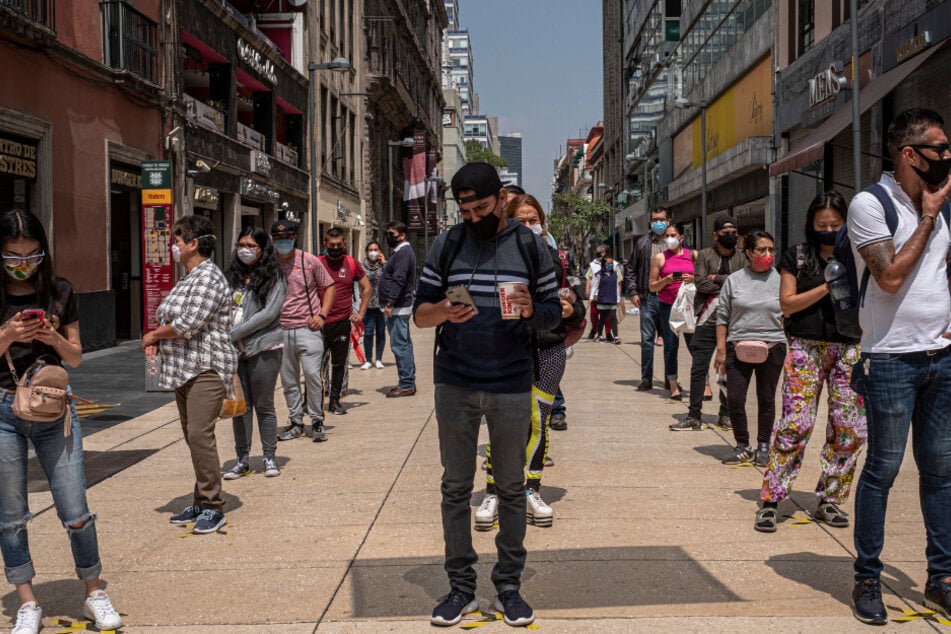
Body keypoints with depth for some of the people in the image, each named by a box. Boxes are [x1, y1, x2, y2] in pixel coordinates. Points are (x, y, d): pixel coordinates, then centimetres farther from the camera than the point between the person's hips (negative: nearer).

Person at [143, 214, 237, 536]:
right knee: (193, 436, 12)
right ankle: (201, 502, 20)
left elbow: (189, 324, -21)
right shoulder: (188, 278, 17)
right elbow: (174, 319, 26)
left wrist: (154, 334, -5)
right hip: (184, 369, 10)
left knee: (200, 434, -15)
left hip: (206, 369, -10)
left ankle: (213, 508, -8)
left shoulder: (209, 277, -14)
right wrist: (158, 340, 5)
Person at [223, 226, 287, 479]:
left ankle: (270, 458, 14)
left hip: (263, 350, -5)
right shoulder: (234, 277, 12)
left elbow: (268, 313, -13)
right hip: (234, 351, 5)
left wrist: (234, 334, -15)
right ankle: (242, 460, 14)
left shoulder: (273, 278, -3)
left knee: (264, 406, 3)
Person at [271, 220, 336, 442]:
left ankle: (317, 420, 5)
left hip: (308, 328, -2)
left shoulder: (309, 261, 0)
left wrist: (321, 315, -3)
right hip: (280, 330, 3)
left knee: (312, 374, -10)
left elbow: (329, 286, 8)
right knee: (288, 380, 8)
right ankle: (296, 422, 21)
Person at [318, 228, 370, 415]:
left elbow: (366, 288, 15)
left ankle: (334, 401, 17)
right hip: (320, 323, -2)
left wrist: (361, 313, 9)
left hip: (343, 322, 2)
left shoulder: (352, 264, 6)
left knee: (339, 364, 8)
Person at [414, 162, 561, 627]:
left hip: (511, 387, -1)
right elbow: (419, 313, 4)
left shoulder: (530, 247, 2)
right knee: (455, 487, 7)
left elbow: (553, 314, 5)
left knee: (511, 488, 8)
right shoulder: (446, 245, 4)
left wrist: (531, 310, -18)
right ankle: (460, 586, 17)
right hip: (455, 385, 1)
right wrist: (444, 311, -18)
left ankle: (509, 586, 19)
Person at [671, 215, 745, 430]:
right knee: (698, 369, -2)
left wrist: (717, 279, -10)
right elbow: (700, 282, -9)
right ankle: (694, 416, 4)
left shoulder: (742, 257, 6)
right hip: (707, 321, -1)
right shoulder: (705, 255, 4)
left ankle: (726, 414, 20)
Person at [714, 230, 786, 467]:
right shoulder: (734, 280, 4)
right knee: (734, 399, -1)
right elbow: (722, 316, 5)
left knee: (766, 400, 9)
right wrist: (721, 349, 0)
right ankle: (742, 446, 15)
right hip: (738, 347, 1)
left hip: (772, 348, 0)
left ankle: (763, 446, 22)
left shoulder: (780, 280, 3)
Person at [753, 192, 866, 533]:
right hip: (806, 348, -2)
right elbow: (787, 304, -1)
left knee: (850, 427, 0)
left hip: (849, 349, 3)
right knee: (796, 423, -10)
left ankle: (830, 500, 15)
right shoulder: (797, 256, 6)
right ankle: (771, 499, -2)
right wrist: (827, 287, -10)